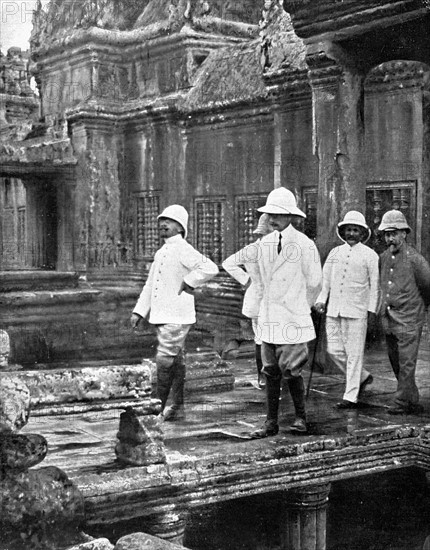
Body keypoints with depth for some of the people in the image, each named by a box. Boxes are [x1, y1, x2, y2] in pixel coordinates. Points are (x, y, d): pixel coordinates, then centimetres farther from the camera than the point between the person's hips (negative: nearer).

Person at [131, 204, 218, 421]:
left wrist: (188, 282, -15)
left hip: (176, 317, -9)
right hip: (161, 316, 9)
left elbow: (210, 268, -25)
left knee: (165, 361, -8)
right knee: (176, 362, 12)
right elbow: (150, 285, 22)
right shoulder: (160, 253, 17)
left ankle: (158, 408, -3)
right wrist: (139, 311, 16)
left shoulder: (183, 250, -11)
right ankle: (177, 408, 18)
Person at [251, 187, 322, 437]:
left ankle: (301, 418, 16)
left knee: (290, 369, -4)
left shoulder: (304, 245, -10)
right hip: (269, 317, 5)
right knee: (271, 370, 7)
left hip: (293, 320, -5)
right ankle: (271, 423, 14)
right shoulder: (265, 243, 8)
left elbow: (314, 284, 0)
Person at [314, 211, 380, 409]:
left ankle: (351, 397, 3)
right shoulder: (335, 252, 12)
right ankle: (363, 377, 27)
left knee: (354, 354, -4)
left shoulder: (370, 255, 1)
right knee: (334, 350, 5)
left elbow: (374, 285, 3)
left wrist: (371, 309, -3)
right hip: (333, 310, 5)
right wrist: (321, 300, 5)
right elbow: (325, 279, 17)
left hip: (356, 311, -5)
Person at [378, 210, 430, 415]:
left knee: (406, 363, -6)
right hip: (388, 319, 7)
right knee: (395, 362, 12)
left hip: (409, 320, -6)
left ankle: (401, 402, 1)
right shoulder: (384, 258, 8)